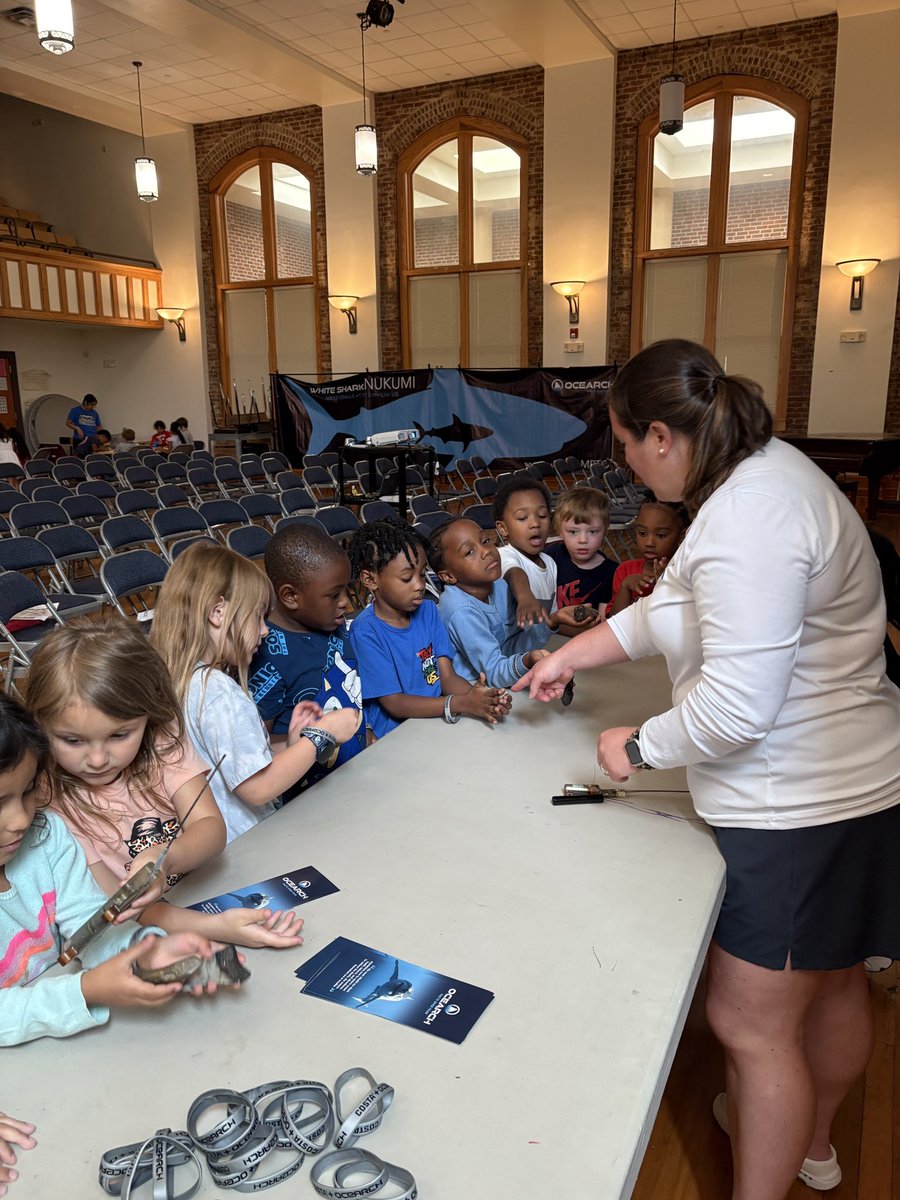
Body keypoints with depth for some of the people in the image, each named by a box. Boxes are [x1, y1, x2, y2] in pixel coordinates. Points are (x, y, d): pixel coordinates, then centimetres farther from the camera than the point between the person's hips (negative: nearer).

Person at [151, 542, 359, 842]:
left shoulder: (180, 679, 8)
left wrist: (290, 741, 6)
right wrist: (320, 735, -11)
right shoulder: (220, 692, -21)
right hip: (243, 844, -9)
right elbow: (258, 788, -20)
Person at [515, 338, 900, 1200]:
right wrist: (569, 656, 17)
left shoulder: (748, 522, -28)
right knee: (830, 983, 28)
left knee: (750, 1023, 5)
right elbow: (669, 608, 14)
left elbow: (735, 706, -29)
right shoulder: (761, 468, 5)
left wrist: (639, 747, -12)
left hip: (799, 810, -11)